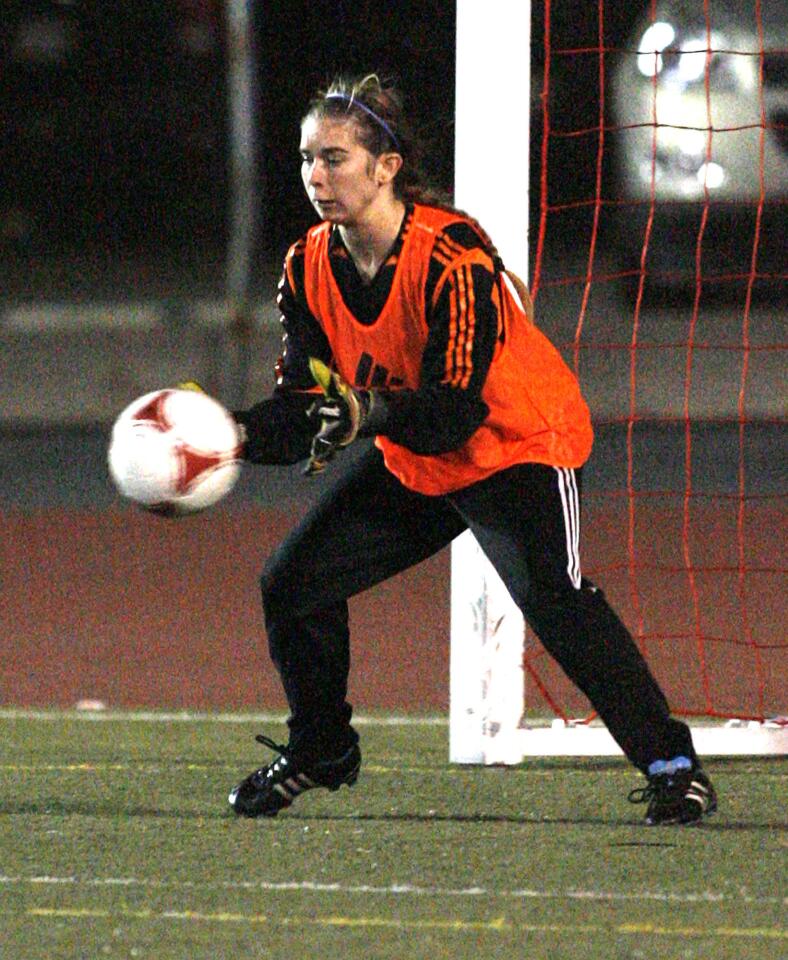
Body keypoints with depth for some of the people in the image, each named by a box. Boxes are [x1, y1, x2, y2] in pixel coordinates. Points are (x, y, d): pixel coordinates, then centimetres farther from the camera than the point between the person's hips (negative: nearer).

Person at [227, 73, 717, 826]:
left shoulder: (454, 257, -29)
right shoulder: (309, 268, -9)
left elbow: (454, 410, -33)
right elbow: (302, 409, -9)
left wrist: (366, 413, -50)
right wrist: (233, 432, -29)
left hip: (518, 447, -7)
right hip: (412, 464, 7)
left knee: (551, 595, -28)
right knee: (292, 582, 2)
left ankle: (672, 766, -22)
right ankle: (320, 751, 26)